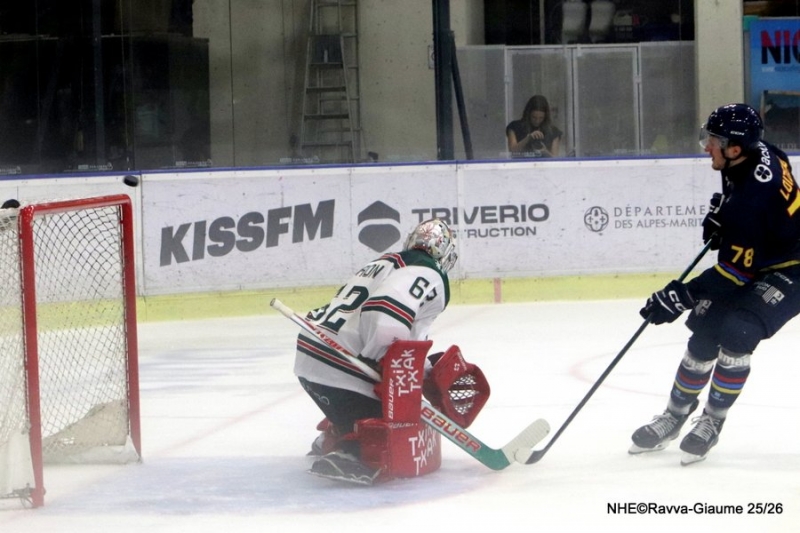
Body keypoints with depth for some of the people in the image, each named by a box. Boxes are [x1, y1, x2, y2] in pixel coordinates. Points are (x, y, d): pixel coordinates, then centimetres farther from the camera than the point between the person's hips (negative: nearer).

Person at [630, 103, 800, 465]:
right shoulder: (752, 154, -10)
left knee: (737, 332, -26)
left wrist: (682, 297, -29)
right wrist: (720, 211, 2)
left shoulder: (755, 197, -35)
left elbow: (736, 272, -31)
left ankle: (712, 422, -8)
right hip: (752, 259, 9)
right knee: (704, 333, 5)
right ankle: (675, 416, 20)